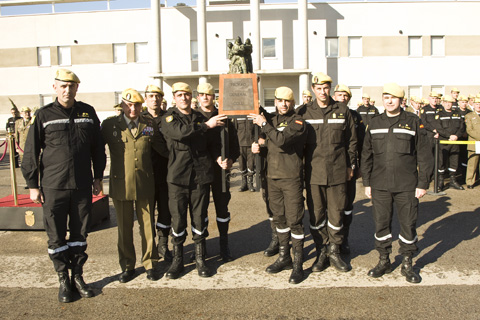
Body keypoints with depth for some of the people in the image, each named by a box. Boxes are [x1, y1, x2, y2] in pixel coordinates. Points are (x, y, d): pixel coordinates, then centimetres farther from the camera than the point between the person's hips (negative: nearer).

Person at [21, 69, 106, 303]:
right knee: (56, 237, 6)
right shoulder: (44, 116, -1)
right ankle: (63, 281, 21)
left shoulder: (88, 113, 6)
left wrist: (98, 177, 10)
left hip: (82, 186, 2)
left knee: (80, 234, 11)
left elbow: (98, 147, 12)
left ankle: (77, 276, 25)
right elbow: (31, 153, 1)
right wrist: (32, 184, -1)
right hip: (53, 187, -2)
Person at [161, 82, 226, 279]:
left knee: (199, 218, 8)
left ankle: (200, 259, 22)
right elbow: (180, 132, -19)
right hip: (178, 176, -2)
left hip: (201, 175, 2)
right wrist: (207, 125, -14)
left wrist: (218, 158, -1)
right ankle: (177, 260, 19)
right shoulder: (169, 118, 2)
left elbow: (213, 143, 17)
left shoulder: (200, 118, 12)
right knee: (178, 218, 3)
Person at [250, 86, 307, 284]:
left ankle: (298, 264, 7)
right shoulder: (272, 120, 13)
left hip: (291, 178, -6)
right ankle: (284, 258, 28)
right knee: (279, 218, 14)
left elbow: (282, 140, -24)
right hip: (272, 176, 6)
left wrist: (264, 124, -15)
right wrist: (258, 146, -2)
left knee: (294, 220, -4)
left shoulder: (297, 122, -7)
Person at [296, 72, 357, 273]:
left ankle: (334, 252, 23)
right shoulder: (304, 112, 2)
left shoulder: (342, 110, 5)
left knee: (336, 213, 6)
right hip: (314, 172, 0)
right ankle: (321, 253, 22)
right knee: (316, 214, 6)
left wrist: (351, 165, 9)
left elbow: (352, 140, 11)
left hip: (338, 171, 0)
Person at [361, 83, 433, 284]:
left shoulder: (413, 123, 1)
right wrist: (367, 183, 6)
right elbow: (366, 155, 10)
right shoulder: (374, 124, 7)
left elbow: (424, 156, 1)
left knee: (408, 224, 6)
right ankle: (384, 261, 25)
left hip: (407, 186, -2)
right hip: (380, 186, 2)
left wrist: (423, 183, -3)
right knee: (381, 224, 8)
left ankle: (407, 264, 23)